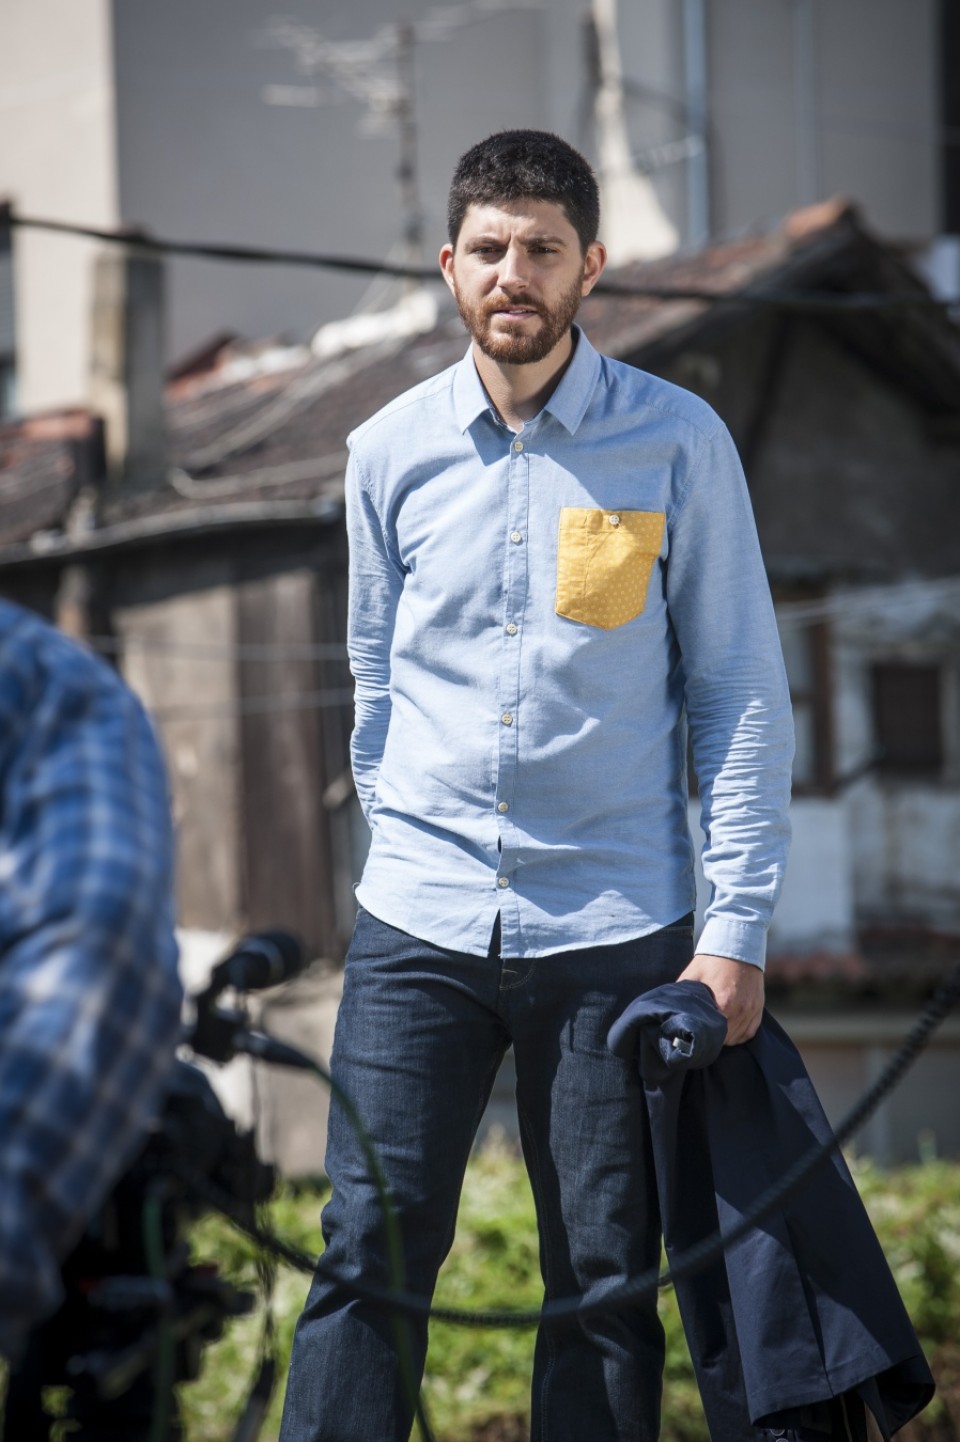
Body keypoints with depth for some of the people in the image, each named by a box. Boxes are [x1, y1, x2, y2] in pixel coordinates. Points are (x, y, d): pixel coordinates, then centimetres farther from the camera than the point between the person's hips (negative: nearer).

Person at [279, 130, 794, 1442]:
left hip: (614, 930, -1)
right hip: (419, 929, 2)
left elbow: (741, 692, 1)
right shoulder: (389, 452, 6)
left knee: (607, 1285, 3)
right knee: (370, 1257, -5)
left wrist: (737, 926, -5)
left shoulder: (678, 443, -1)